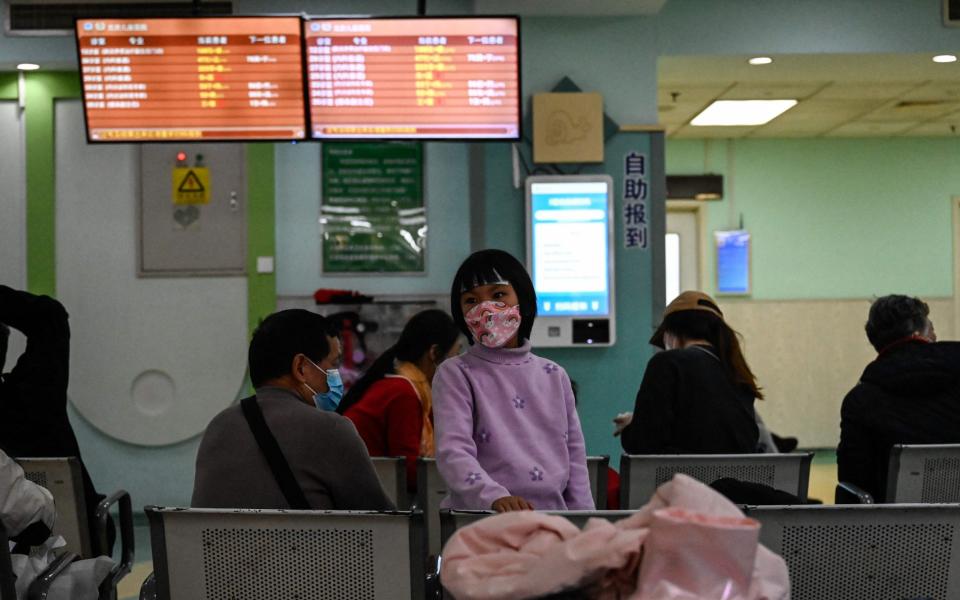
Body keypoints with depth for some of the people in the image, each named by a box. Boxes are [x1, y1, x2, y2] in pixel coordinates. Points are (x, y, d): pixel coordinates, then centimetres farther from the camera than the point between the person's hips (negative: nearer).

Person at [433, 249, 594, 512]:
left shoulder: (554, 375, 12)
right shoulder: (455, 375, 1)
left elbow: (574, 455, 14)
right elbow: (453, 452, -12)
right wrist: (494, 496, -29)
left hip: (552, 515, 3)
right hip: (479, 518, -3)